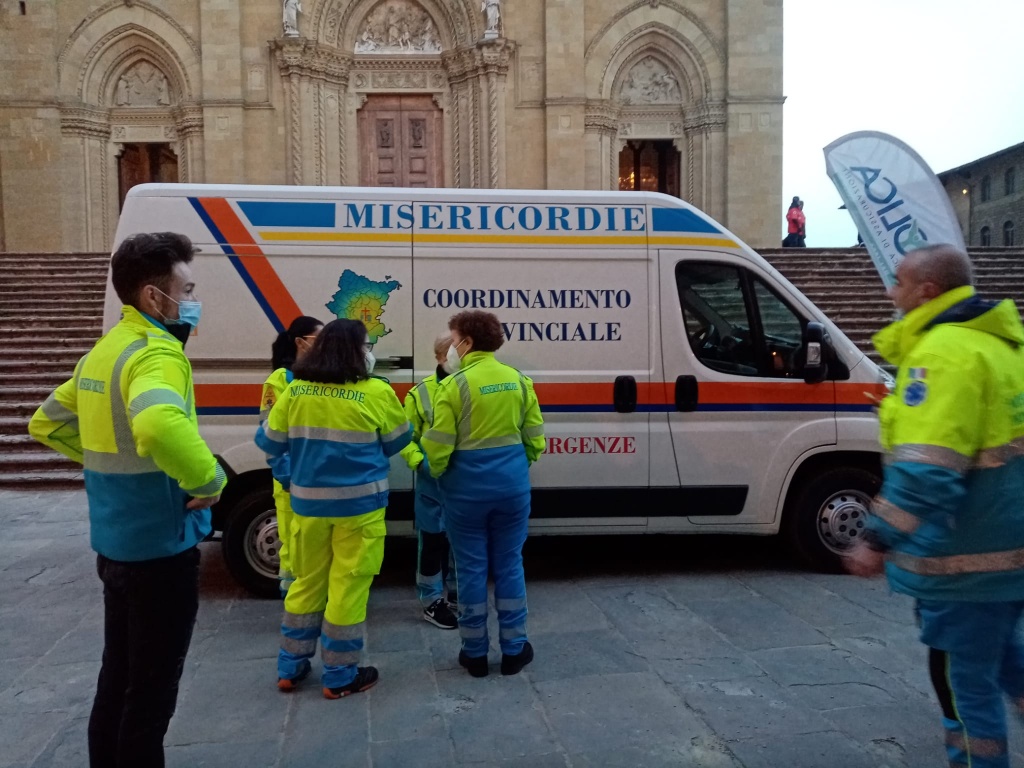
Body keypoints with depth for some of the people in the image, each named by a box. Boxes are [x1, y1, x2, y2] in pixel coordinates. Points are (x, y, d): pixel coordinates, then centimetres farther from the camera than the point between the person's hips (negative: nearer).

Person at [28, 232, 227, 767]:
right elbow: (158, 425, -43)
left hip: (114, 544, 9)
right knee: (150, 693, 7)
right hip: (159, 549, -9)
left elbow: (46, 424, 20)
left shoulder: (103, 351, 9)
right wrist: (209, 481, -28)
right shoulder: (156, 353, -21)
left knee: (117, 680, 23)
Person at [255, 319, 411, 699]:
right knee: (348, 586, 6)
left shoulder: (294, 392, -2)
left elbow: (270, 441, 4)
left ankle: (290, 667, 28)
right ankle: (339, 676, 17)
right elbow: (398, 440, 1)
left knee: (307, 582, 18)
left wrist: (288, 477, 18)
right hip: (358, 504, -4)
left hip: (308, 503, 4)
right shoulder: (377, 393, -12)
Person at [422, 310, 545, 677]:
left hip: (467, 488, -4)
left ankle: (475, 653, 19)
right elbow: (535, 439, 6)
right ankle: (513, 649, 23)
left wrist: (437, 474, 8)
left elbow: (438, 446, -11)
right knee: (509, 564, 14)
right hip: (512, 484, 4)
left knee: (471, 567, 8)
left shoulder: (454, 385, -12)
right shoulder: (519, 381, 3)